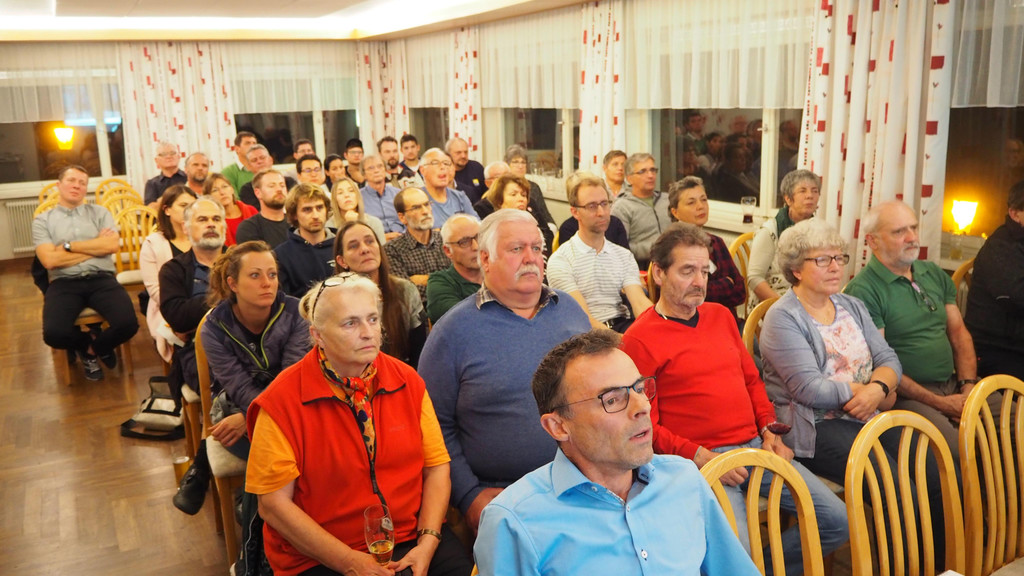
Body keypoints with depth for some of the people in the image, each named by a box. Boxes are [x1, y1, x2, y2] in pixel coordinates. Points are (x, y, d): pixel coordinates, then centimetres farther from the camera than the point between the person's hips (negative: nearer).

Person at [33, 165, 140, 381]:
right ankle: (86, 344, 11)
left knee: (128, 324, -26)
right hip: (64, 283, -1)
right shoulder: (42, 220, 10)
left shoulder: (100, 212, 14)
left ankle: (95, 348, 12)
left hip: (101, 279, 1)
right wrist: (95, 246, -2)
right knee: (54, 334, -29)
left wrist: (68, 245, -4)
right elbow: (49, 260, -5)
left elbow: (112, 245, -3)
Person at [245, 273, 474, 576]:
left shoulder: (407, 381, 3)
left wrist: (427, 542, -9)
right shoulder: (283, 401, -8)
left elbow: (436, 467, 5)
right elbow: (274, 503, -8)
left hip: (411, 538, 3)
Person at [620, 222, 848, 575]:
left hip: (756, 446, 7)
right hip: (700, 460, -7)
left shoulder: (720, 315, 15)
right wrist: (701, 457, -17)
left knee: (838, 522, 2)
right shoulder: (640, 340, -8)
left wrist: (769, 430, 7)